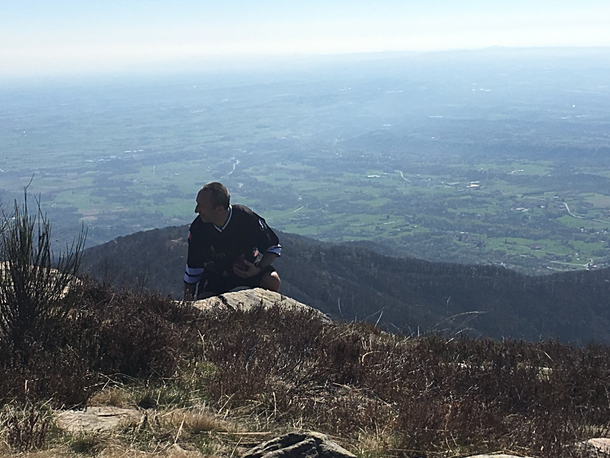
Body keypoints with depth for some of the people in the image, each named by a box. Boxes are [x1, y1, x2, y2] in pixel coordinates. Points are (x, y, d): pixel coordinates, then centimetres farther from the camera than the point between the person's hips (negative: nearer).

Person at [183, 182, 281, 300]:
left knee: (272, 281, -29)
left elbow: (274, 247, -12)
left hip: (249, 268, 0)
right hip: (216, 273, 1)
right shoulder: (197, 228, -20)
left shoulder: (247, 218, -26)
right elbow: (193, 268, -6)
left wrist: (258, 269, -30)